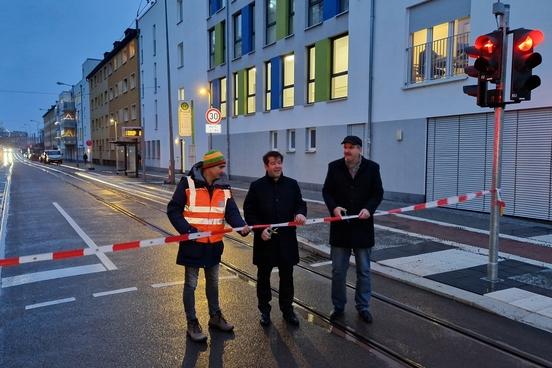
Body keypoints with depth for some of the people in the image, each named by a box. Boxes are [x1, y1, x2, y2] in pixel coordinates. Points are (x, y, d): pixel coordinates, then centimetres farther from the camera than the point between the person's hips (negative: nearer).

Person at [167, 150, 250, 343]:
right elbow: (173, 210, -11)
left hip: (214, 244, 5)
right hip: (192, 243, -5)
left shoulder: (224, 189, 1)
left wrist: (242, 226, -26)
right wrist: (188, 229, -23)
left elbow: (232, 212, -5)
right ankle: (192, 324, 22)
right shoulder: (188, 184, -13)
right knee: (191, 284, 7)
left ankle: (215, 317, 38)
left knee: (213, 282, 20)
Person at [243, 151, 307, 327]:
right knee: (263, 276, 12)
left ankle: (287, 309, 30)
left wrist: (300, 213, -16)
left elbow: (300, 203, 8)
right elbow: (248, 211, -2)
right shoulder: (256, 186, -4)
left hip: (287, 238, 2)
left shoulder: (292, 184, 2)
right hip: (264, 240, -2)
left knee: (287, 276, 13)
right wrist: (260, 229, -14)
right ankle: (264, 310, 28)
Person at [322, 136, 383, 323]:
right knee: (338, 270, 9)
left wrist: (369, 209, -17)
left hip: (362, 226, 0)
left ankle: (363, 307, 26)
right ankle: (338, 306, 24)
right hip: (340, 226, 1)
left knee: (364, 271, 11)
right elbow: (326, 191, 3)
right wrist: (334, 207, -15)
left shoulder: (372, 167, -2)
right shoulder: (334, 167, 0)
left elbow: (378, 193, 1)